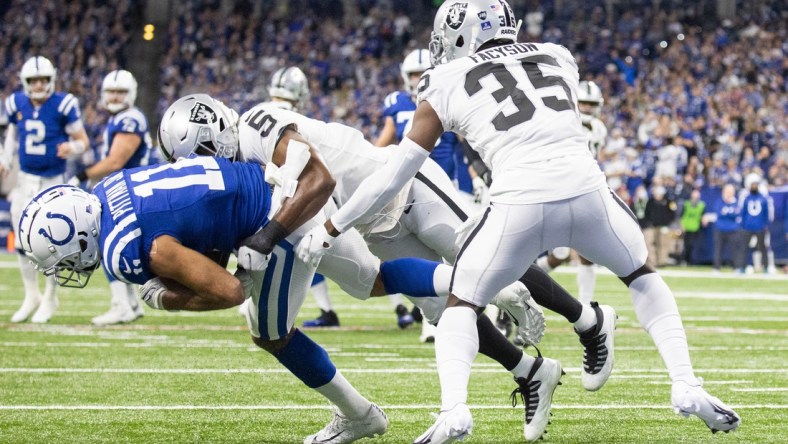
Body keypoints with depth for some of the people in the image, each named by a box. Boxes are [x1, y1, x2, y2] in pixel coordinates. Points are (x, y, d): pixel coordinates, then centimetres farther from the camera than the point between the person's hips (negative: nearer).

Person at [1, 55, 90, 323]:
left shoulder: (63, 105, -13)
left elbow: (82, 141, -8)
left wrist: (72, 148, -29)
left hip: (54, 181, -4)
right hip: (26, 179, 4)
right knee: (23, 241, 7)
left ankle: (50, 299, 14)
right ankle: (31, 296, 23)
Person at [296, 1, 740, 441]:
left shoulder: (446, 83, 15)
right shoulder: (559, 57, 23)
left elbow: (396, 174, 17)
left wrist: (331, 228, 26)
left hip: (520, 205, -2)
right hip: (587, 189, 2)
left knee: (461, 304, 19)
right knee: (642, 276, 29)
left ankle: (454, 408, -6)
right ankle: (687, 386, 13)